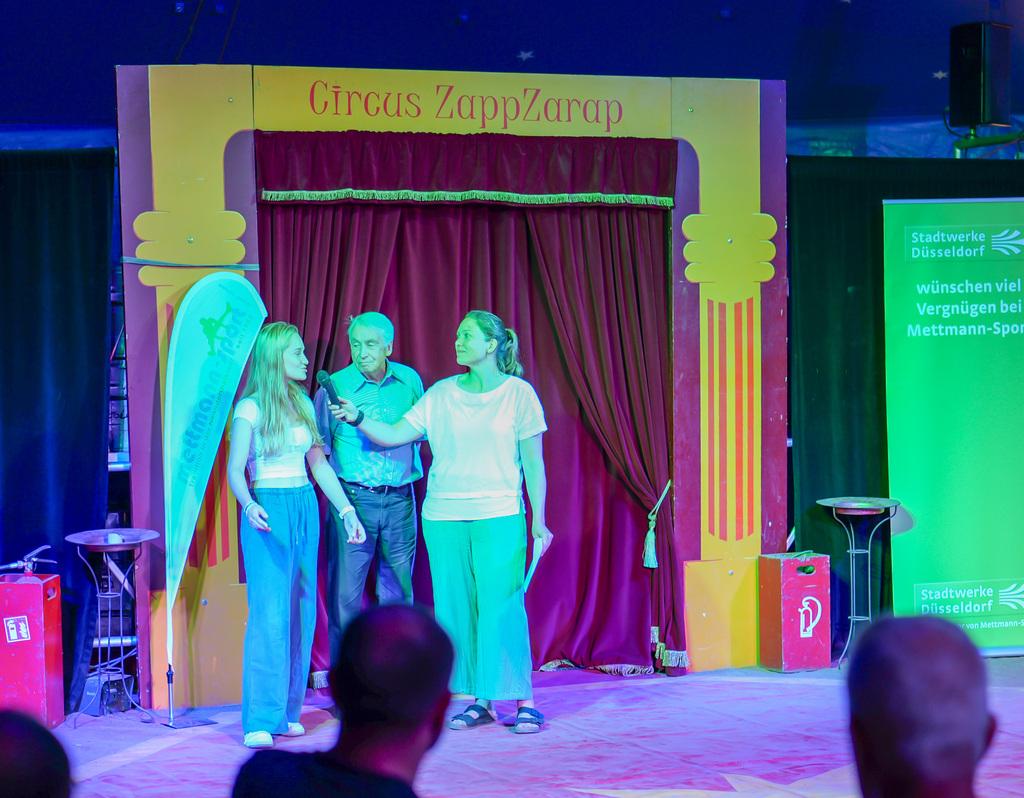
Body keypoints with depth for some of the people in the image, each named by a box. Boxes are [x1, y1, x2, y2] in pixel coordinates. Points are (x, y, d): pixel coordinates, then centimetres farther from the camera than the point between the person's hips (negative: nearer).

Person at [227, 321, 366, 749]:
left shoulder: (303, 404, 13)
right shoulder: (250, 409, -6)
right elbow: (235, 469, -11)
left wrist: (346, 510, 12)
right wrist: (249, 506, -30)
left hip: (306, 508, 7)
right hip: (268, 511, -7)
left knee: (302, 612, 5)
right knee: (270, 614, -11)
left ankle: (288, 711, 12)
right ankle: (261, 720, -9)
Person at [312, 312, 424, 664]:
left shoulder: (409, 380, 5)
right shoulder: (335, 385, -5)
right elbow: (319, 443, 3)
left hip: (399, 499, 3)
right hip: (353, 498, -3)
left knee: (398, 588, 8)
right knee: (346, 589, -4)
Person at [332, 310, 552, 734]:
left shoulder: (518, 393, 0)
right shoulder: (441, 395, 8)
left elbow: (533, 461, 1)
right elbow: (394, 435, 4)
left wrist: (538, 520, -3)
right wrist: (358, 419, -13)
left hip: (499, 516, -4)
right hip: (443, 518, 4)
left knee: (503, 606, -7)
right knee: (457, 608, 5)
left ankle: (524, 701, 1)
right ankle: (477, 700, 13)